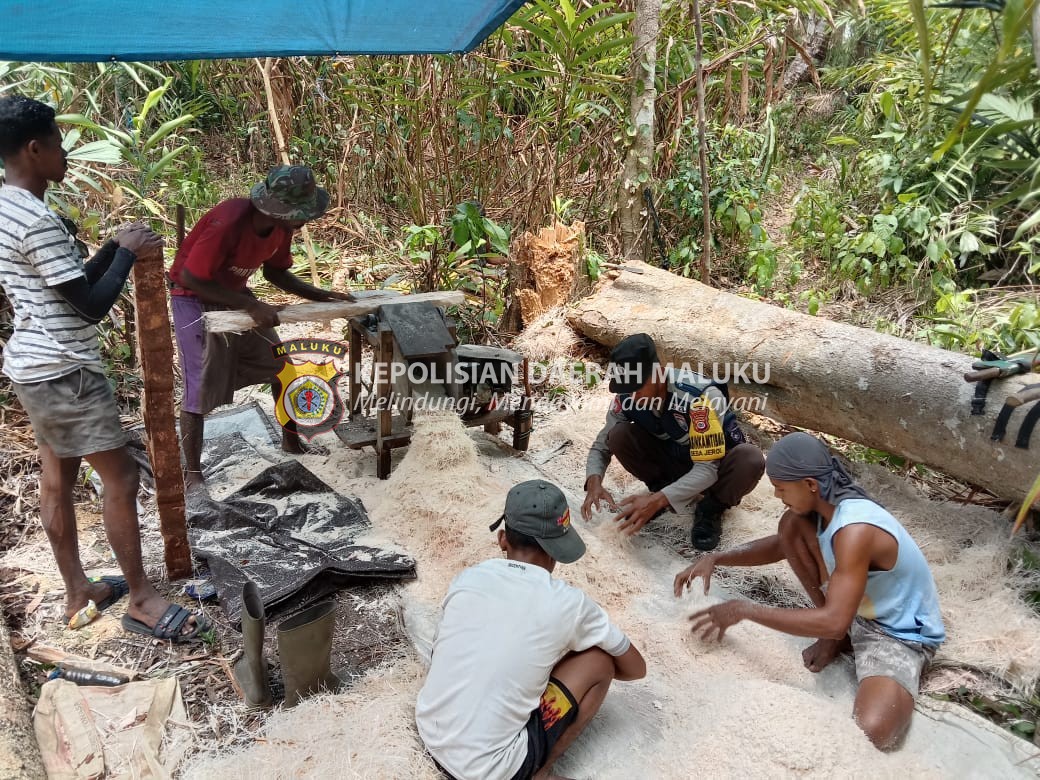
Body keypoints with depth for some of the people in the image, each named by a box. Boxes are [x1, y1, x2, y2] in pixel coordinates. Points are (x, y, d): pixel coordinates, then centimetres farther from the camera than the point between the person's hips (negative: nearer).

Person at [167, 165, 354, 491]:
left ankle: (292, 443, 26)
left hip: (234, 293, 7)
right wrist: (252, 306, -32)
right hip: (195, 298, -7)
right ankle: (192, 473, 7)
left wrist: (320, 295, -8)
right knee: (200, 389, -8)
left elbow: (275, 271, 5)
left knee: (281, 368, 8)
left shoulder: (282, 225, -11)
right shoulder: (228, 223, -35)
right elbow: (190, 278, -30)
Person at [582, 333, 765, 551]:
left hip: (714, 464, -3)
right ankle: (661, 486, 1)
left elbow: (707, 469, -35)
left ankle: (711, 508, -9)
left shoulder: (702, 395, -34)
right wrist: (594, 481, -30)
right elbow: (602, 444, -8)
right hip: (673, 460, 3)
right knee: (619, 435, -23)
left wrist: (658, 500, -45)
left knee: (751, 459, -37)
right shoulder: (626, 397, -19)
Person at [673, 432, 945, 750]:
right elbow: (781, 544, 10)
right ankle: (835, 639, 5)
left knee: (874, 731, -33)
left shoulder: (855, 531, -35)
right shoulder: (826, 505, -8)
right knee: (791, 524, -10)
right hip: (859, 608, 8)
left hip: (901, 634, -8)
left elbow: (834, 622, -37)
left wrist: (744, 610, -31)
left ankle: (899, 678, 1)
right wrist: (715, 559, -5)